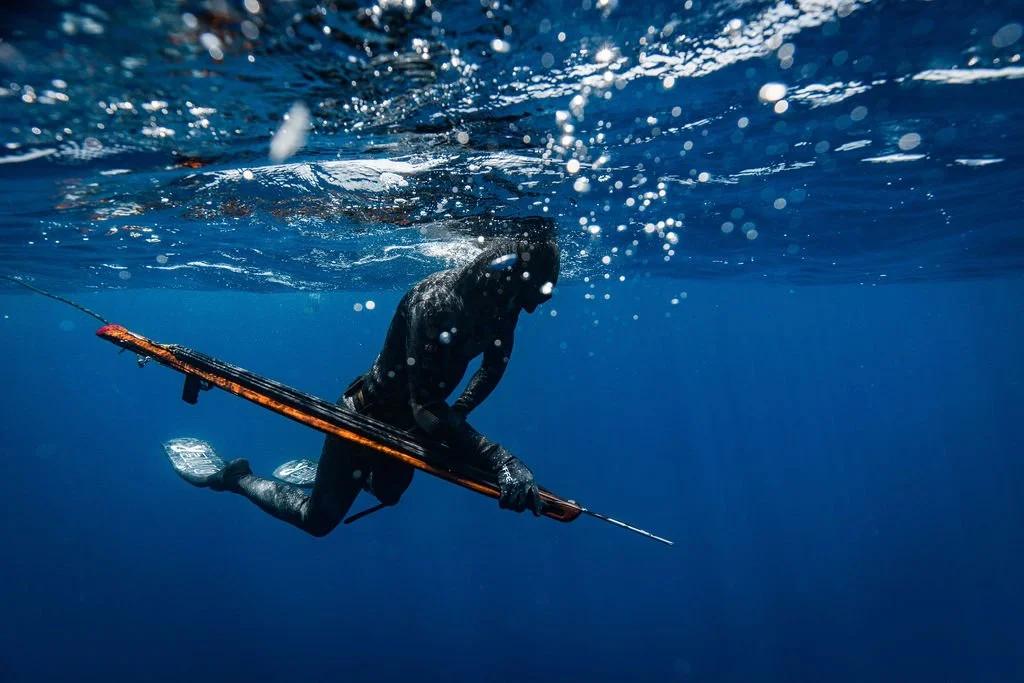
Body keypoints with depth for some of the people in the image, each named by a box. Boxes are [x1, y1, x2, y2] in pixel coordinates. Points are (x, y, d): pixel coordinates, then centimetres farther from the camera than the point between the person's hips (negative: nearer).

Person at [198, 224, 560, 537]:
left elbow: (494, 365, 4)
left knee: (387, 495, 31)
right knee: (317, 520, 11)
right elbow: (428, 410, -43)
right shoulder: (437, 300, -37)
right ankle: (238, 478, 31)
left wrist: (459, 412, -8)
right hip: (368, 419, -8)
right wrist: (502, 460, -49)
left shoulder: (498, 302, -13)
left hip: (405, 424, 8)